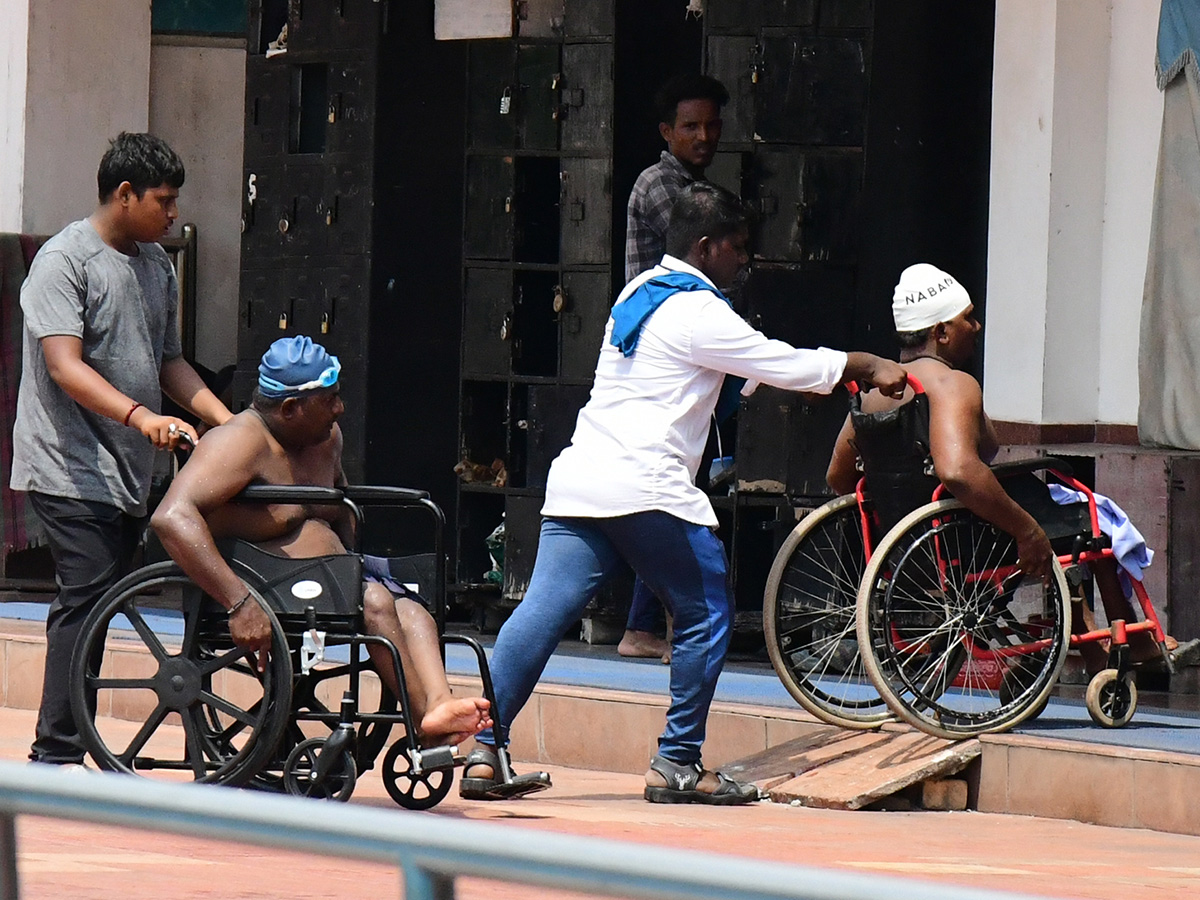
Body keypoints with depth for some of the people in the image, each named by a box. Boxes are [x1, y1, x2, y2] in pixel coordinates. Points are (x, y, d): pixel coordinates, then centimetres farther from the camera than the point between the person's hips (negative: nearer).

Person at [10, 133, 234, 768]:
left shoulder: (157, 265, 16)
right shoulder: (65, 259, -10)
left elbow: (167, 361, 24)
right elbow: (65, 366, -21)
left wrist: (224, 418, 8)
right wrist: (140, 415, -34)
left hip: (127, 473, 8)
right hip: (69, 470, -8)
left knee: (93, 606, 7)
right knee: (89, 597, -16)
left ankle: (56, 752, 9)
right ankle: (58, 756, -17)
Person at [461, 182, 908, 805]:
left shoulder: (640, 293, 23)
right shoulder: (698, 312, -6)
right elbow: (785, 366, -5)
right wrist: (866, 366, 9)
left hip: (578, 484, 8)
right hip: (647, 490, -8)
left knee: (541, 615, -2)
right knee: (705, 616, 6)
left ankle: (482, 751, -12)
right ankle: (676, 764, 5)